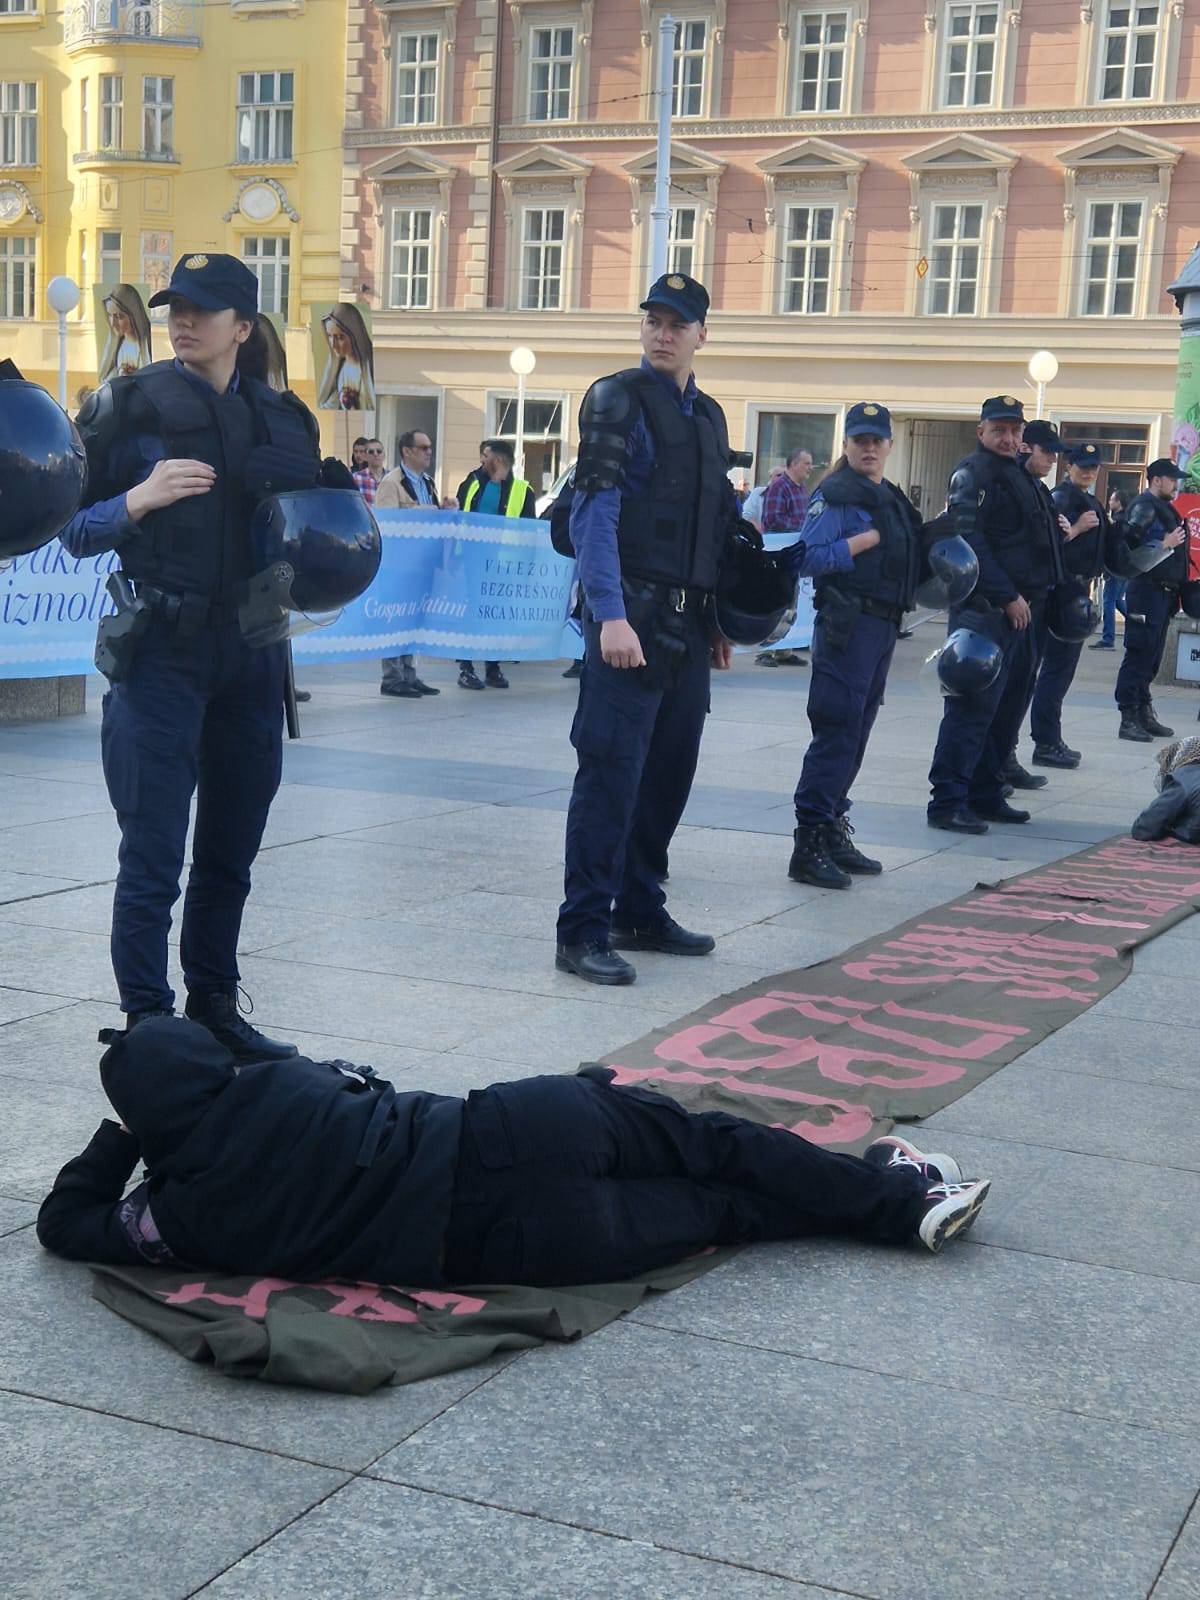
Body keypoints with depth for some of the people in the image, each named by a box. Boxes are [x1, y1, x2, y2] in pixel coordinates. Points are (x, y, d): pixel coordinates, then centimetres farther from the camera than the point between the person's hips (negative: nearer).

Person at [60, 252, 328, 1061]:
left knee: (230, 852, 12)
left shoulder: (284, 419, 11)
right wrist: (140, 498, -18)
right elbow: (76, 531, -1)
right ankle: (146, 1023, 2)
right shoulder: (129, 405, -1)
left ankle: (214, 1007, 23)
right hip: (162, 652, -4)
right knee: (154, 856, -5)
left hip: (252, 655, 4)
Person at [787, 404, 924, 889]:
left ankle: (833, 831, 20)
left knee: (856, 733, 12)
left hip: (883, 625, 9)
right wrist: (865, 540, -18)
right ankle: (809, 844, -10)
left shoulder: (891, 499, 18)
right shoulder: (836, 495, -8)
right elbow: (809, 558, -17)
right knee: (836, 731, -11)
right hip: (848, 624, -9)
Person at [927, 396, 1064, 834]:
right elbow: (971, 544, -18)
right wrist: (1008, 597, -20)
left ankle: (985, 794, 20)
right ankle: (947, 802, -8)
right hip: (985, 609, -9)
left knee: (1009, 706, 12)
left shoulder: (1019, 475, 21)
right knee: (973, 705, -11)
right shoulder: (972, 474, -8)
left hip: (1022, 608, 9)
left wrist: (1033, 598, 13)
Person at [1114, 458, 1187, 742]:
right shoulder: (1144, 506, -9)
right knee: (1139, 655, -8)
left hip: (1163, 591, 9)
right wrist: (1164, 545, -21)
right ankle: (1129, 719, -6)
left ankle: (1144, 713, 19)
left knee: (1151, 657, 13)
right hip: (1146, 589, -9)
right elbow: (1129, 543, -23)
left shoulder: (1163, 508, 20)